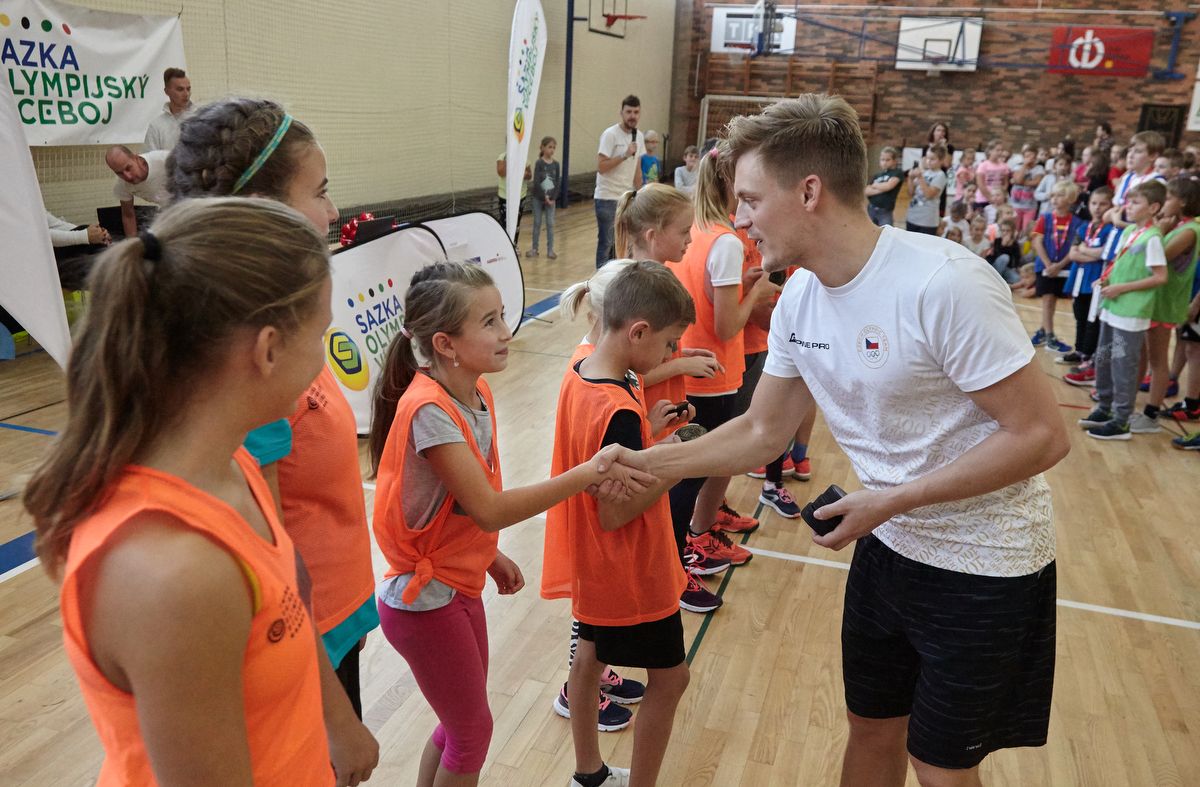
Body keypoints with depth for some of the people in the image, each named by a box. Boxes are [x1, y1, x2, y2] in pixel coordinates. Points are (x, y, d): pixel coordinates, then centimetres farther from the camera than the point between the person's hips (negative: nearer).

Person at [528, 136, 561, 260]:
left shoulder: (556, 164, 1)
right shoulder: (539, 163, -8)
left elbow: (558, 183, 0)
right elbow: (536, 182, -13)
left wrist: (553, 198, -9)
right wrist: (544, 196, -16)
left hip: (551, 199, 2)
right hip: (538, 198, -2)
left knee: (550, 224, 3)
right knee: (537, 223, 6)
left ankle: (550, 250, 9)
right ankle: (534, 248, 15)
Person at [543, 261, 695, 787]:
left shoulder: (577, 376, -3)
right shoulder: (619, 410, -30)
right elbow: (615, 512, -26)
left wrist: (649, 427, 2)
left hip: (592, 566, 9)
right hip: (631, 573, -9)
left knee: (590, 655, 22)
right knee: (669, 677, 9)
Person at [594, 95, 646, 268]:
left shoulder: (639, 137, 8)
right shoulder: (610, 134, -12)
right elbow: (601, 167, -19)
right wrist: (625, 155, -24)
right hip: (607, 198, -6)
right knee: (606, 243, -1)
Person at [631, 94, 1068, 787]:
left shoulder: (944, 285, -28)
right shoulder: (800, 299, -5)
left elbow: (1042, 435, -23)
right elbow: (764, 432, 4)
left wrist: (891, 500, -24)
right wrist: (646, 463, -5)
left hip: (984, 567, -6)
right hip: (890, 546, 6)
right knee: (872, 730, 21)